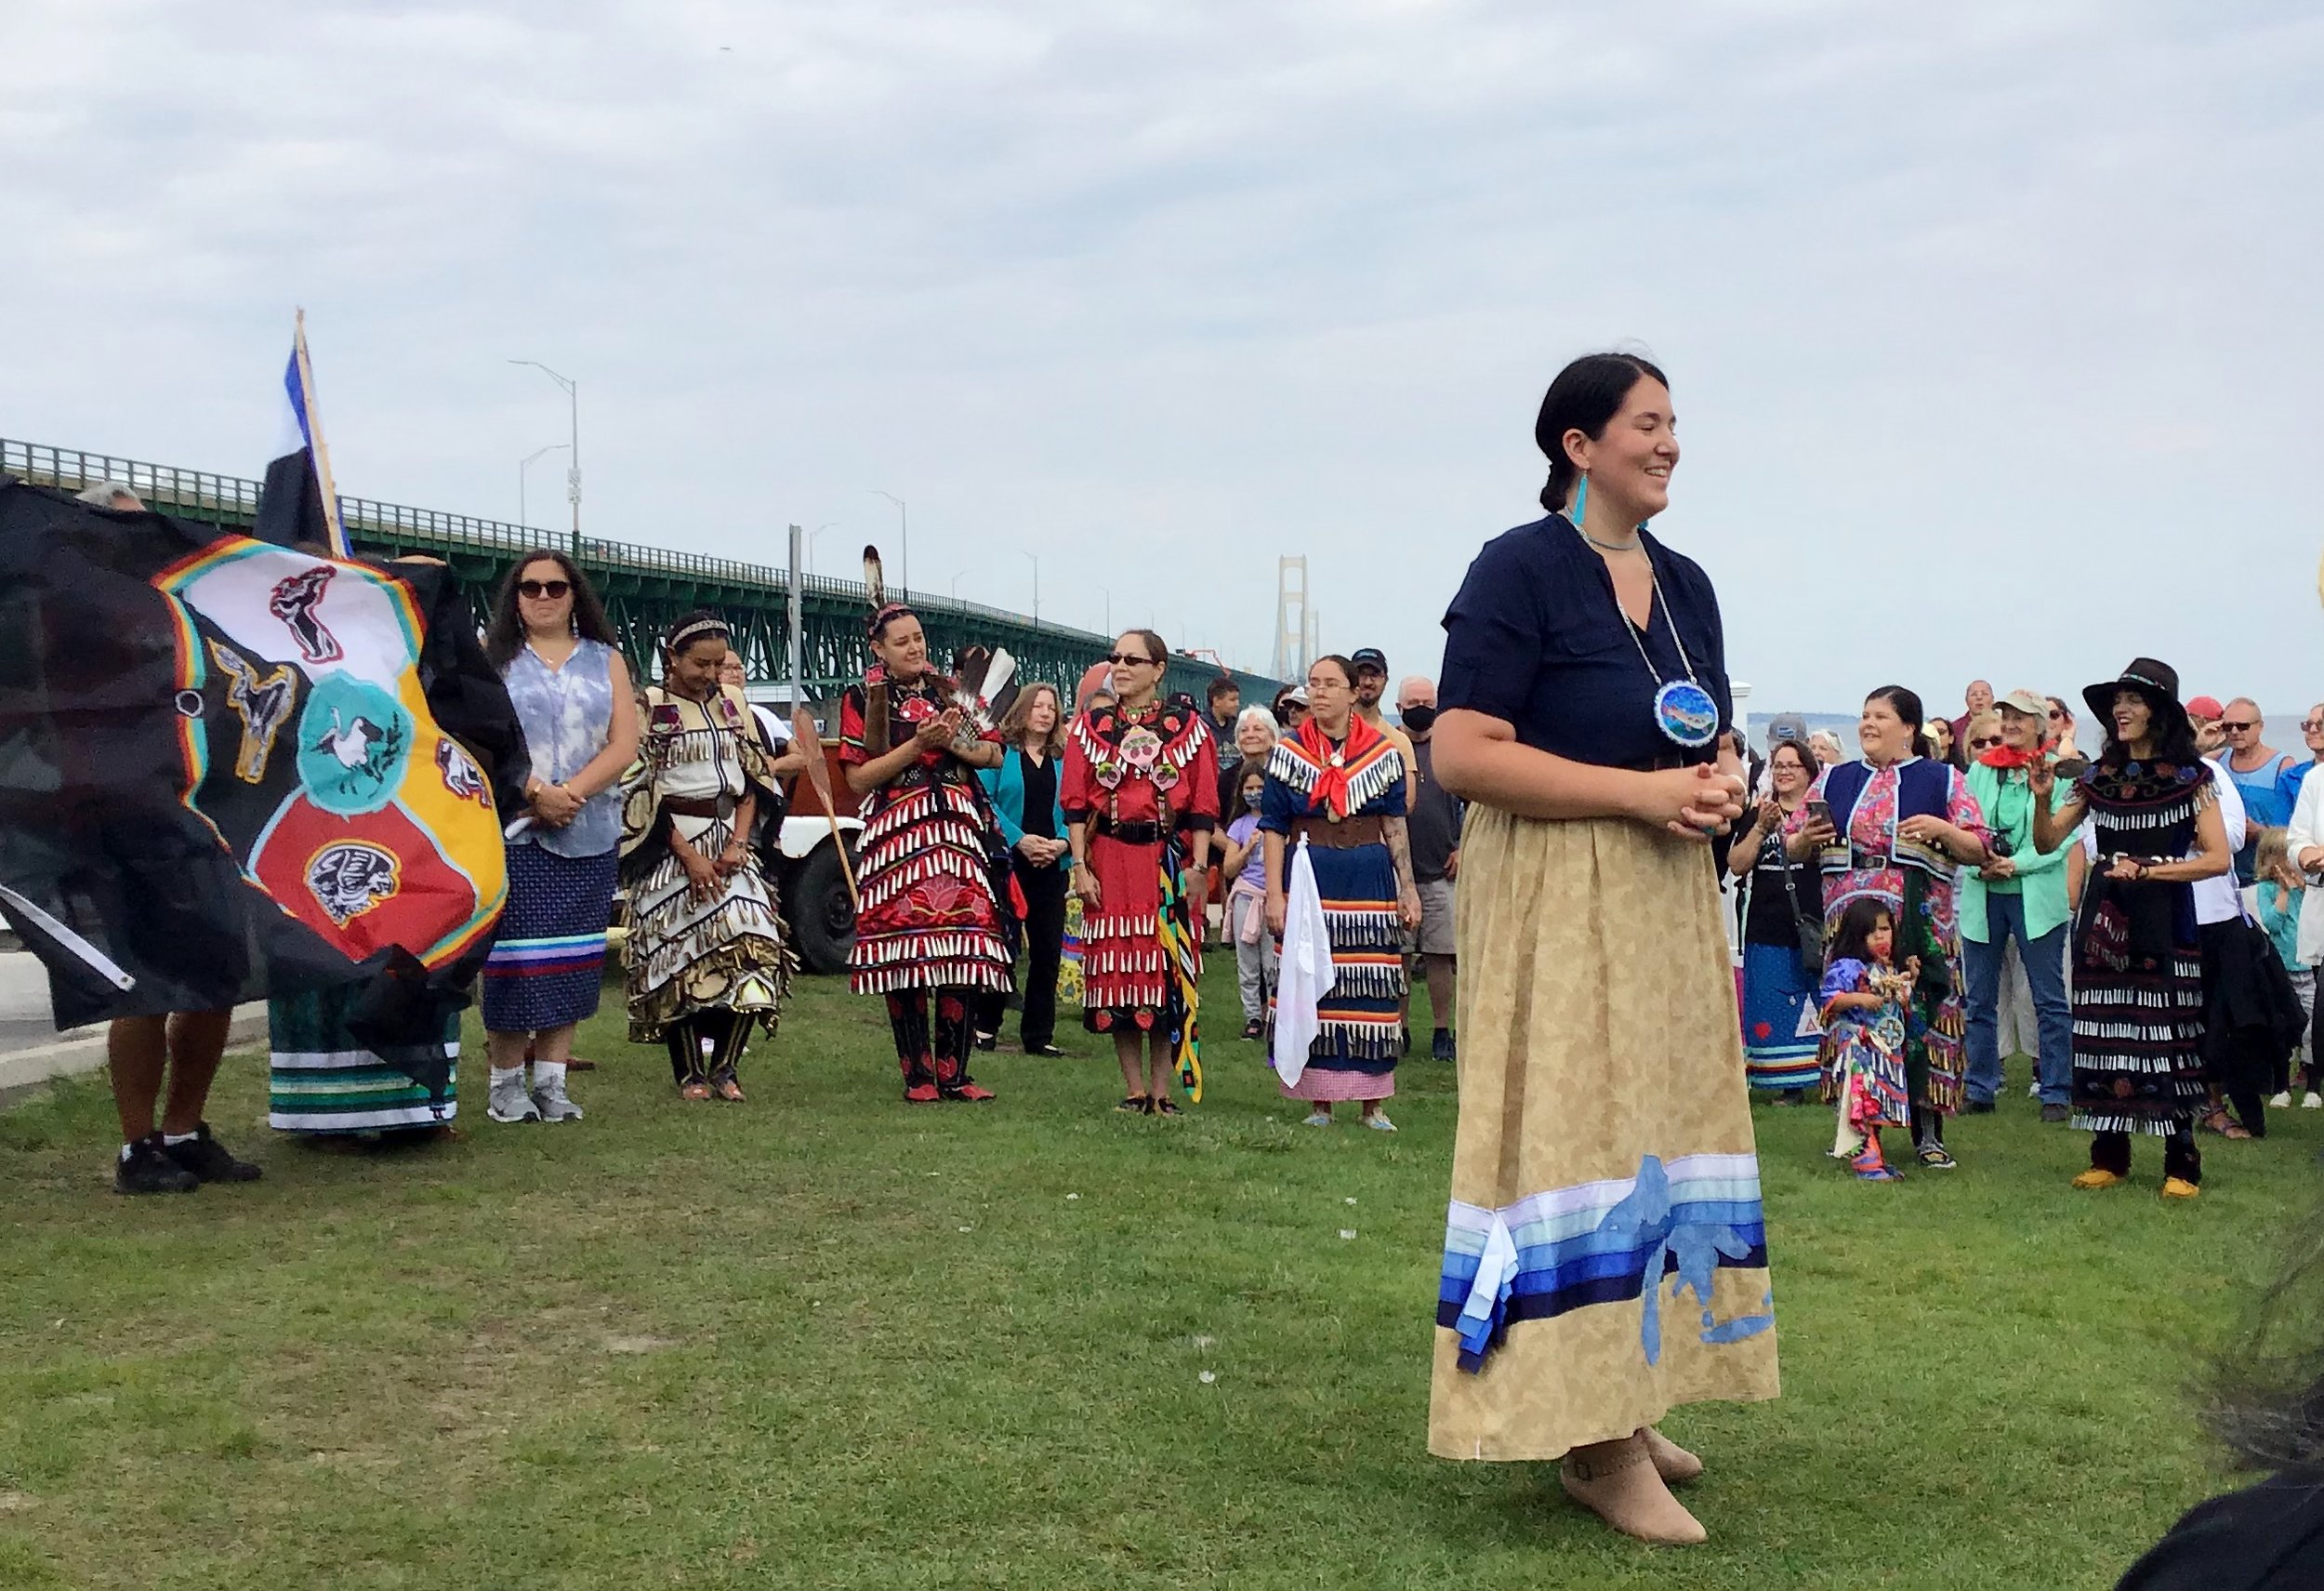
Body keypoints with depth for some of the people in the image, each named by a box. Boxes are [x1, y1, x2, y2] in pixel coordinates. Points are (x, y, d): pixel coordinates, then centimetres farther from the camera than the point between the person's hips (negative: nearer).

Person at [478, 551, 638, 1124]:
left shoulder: (605, 661, 13)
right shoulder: (492, 658, 8)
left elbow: (624, 744, 2)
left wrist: (570, 793, -12)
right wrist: (536, 792, -17)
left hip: (591, 834, 2)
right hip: (511, 830, -2)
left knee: (572, 956, 2)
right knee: (514, 953, -6)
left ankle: (552, 1078, 7)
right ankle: (507, 1080, 3)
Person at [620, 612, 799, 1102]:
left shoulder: (733, 705, 12)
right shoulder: (650, 707, -3)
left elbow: (752, 780, 12)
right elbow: (643, 791, -7)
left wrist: (737, 844, -3)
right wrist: (689, 855, -14)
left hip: (729, 843, 4)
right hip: (672, 845, -4)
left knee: (748, 946, -10)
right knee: (680, 952, -4)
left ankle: (724, 1067, -2)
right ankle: (689, 1072, 6)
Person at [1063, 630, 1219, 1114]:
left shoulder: (1188, 727, 4)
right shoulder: (1091, 727, 8)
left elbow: (1203, 805, 1)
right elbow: (1077, 804, 4)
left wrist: (1199, 866, -6)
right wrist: (1080, 865, -5)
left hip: (1168, 861, -1)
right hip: (1109, 861, 1)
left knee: (1166, 968, -1)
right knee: (1117, 968, 1)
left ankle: (1161, 1091, 7)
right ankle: (1135, 1090, 9)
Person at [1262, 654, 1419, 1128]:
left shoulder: (1382, 752, 5)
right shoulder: (1289, 752, 4)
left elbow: (1395, 824, 7)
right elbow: (1273, 827, 2)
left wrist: (1408, 887, 2)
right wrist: (1274, 892, -5)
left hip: (1369, 882, 0)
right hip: (1307, 879, 0)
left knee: (1370, 987, 0)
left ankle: (1372, 1102, 8)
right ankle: (1319, 1099, 9)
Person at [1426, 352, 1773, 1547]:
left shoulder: (1685, 585, 13)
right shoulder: (1518, 571, -10)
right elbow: (1463, 754, -17)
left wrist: (1720, 788, -2)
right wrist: (1641, 792, -19)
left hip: (1670, 900, 8)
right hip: (1556, 899, -8)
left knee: (1665, 1125, 9)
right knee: (1575, 1129, -6)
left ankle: (1628, 1401, 20)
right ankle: (1591, 1435, 0)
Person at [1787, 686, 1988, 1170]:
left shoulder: (1941, 780, 8)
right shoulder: (1835, 780, 16)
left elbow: (1979, 851, 4)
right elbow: (1793, 846, 17)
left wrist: (1941, 829, -12)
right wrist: (1807, 837, -5)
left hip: (1919, 923, -2)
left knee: (1921, 1016, -3)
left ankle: (1929, 1134, 5)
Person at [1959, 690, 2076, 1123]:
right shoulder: (1979, 770, 10)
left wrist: (2015, 864, -17)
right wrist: (1980, 863, -11)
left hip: (2036, 894, -4)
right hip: (1982, 894, 4)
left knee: (2050, 999, 1)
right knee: (1979, 1000, 8)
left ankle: (2056, 1093, 8)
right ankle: (1980, 1088, 18)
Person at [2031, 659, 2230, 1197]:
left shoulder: (2190, 776, -1)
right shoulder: (2099, 776, 9)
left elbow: (2217, 859, -7)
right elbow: (2047, 842, 8)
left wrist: (2146, 869, -13)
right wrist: (2042, 798, -10)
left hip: (2164, 923, -4)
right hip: (2104, 919, 4)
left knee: (2167, 1033, -3)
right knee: (2103, 1033, 4)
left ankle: (2181, 1163, 4)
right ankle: (2109, 1156, 13)